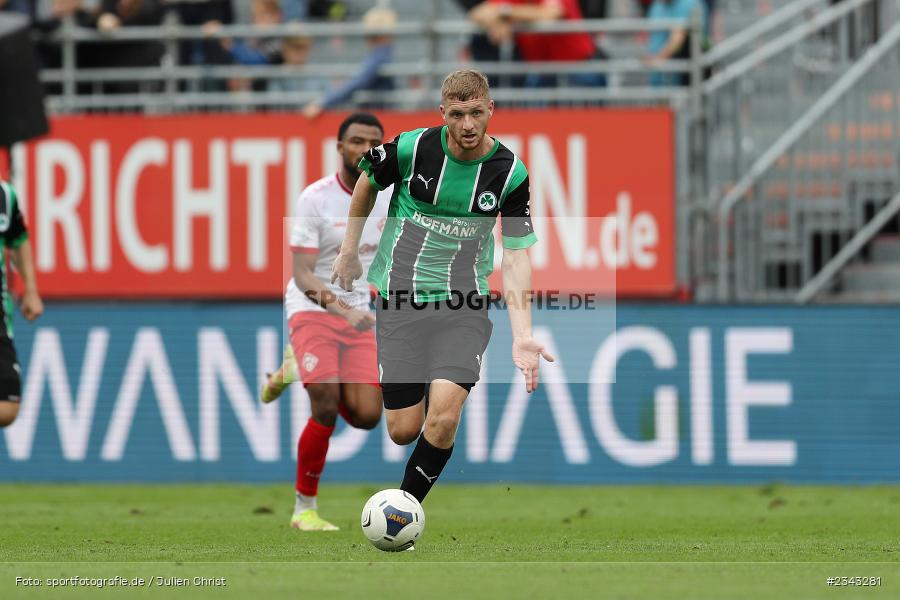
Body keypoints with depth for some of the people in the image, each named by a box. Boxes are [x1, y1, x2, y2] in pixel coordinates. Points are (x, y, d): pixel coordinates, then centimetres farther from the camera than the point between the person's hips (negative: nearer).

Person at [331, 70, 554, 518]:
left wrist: (522, 336, -18)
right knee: (404, 430, -2)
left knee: (443, 418, -20)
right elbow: (367, 182, 12)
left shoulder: (510, 173, -8)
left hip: (463, 304, 0)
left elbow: (516, 257, -7)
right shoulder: (411, 148, -10)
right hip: (400, 298, 0)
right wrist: (350, 251, 18)